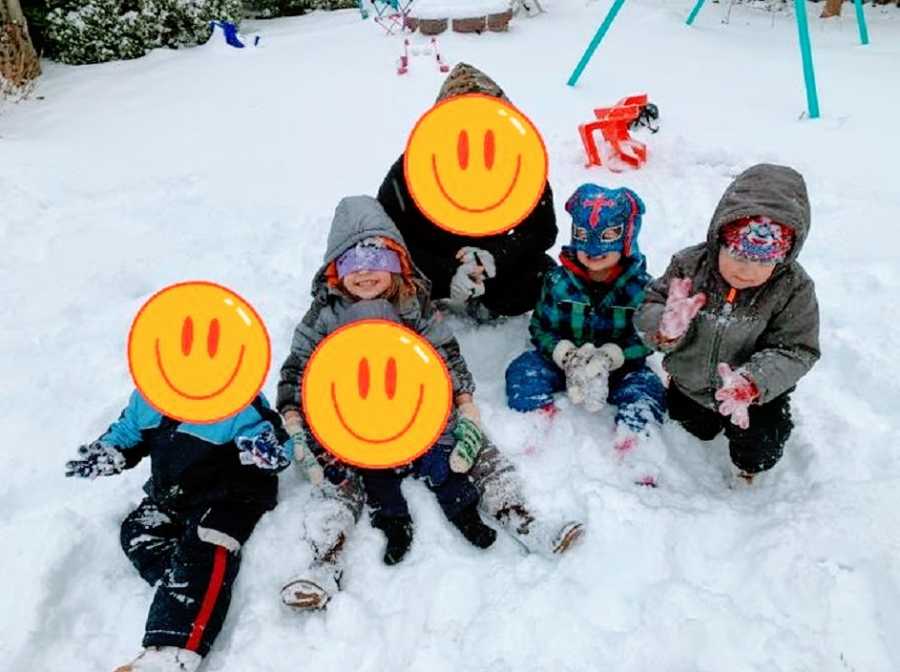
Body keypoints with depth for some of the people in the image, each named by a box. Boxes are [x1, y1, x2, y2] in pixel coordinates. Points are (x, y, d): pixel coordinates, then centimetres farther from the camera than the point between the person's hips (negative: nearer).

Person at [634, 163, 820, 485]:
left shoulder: (794, 289, -24)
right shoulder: (689, 266, -23)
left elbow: (796, 351, -22)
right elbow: (646, 313, -18)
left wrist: (753, 383, -41)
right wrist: (666, 328, -43)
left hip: (758, 393, -1)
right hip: (690, 386, 2)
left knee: (760, 445, -5)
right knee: (695, 432, 22)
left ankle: (749, 466, 32)